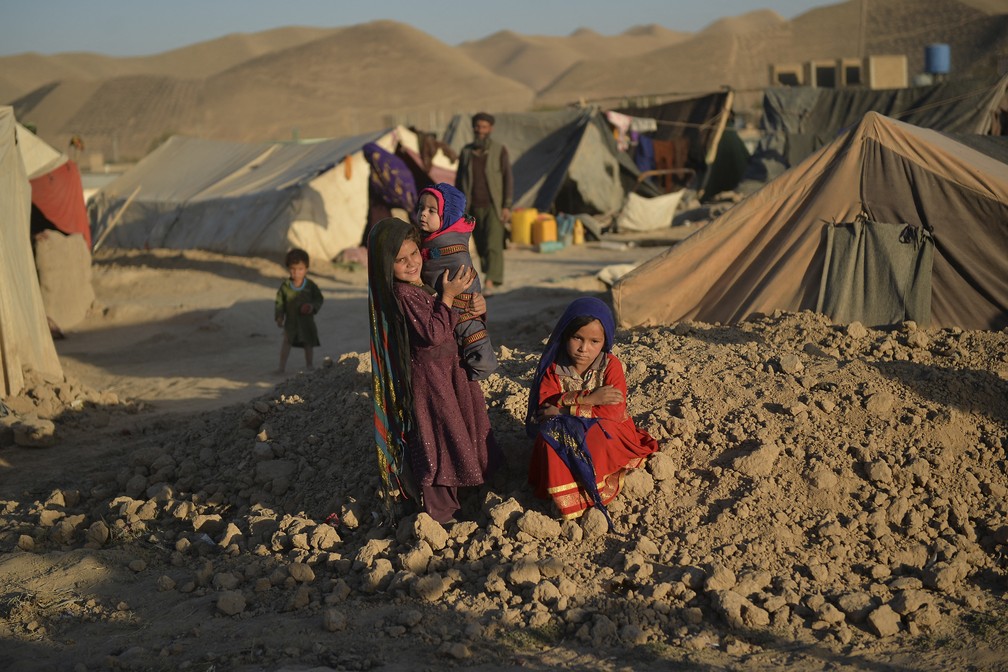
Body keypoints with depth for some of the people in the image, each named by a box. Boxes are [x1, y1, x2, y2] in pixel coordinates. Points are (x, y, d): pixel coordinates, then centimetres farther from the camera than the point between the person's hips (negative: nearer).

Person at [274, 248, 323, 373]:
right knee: (287, 341, -11)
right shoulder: (285, 286, -6)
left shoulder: (311, 286, -7)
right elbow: (279, 302, -1)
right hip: (291, 320, -1)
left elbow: (319, 298, 1)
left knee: (308, 343, 12)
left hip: (307, 320, 1)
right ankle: (282, 366, -8)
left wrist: (313, 306, -19)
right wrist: (279, 317, -7)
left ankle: (308, 364, 30)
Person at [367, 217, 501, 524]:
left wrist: (475, 305, -4)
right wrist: (448, 296, -22)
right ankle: (441, 513, 12)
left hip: (450, 369, 9)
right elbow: (434, 333, -28)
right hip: (428, 378, -9)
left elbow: (451, 323, 15)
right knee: (437, 440, 0)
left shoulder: (425, 283, 3)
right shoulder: (402, 295, -23)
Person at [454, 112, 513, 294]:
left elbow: (508, 180, -7)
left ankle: (489, 283, -21)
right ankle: (495, 278, 28)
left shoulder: (500, 150, -6)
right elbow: (459, 181, 7)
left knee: (493, 245, -16)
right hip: (474, 208, 4)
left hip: (494, 206, -4)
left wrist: (507, 207, -15)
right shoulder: (466, 152, 3)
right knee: (482, 247, 10)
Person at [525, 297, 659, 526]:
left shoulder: (611, 365, -9)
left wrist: (566, 406, -20)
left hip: (604, 433, -2)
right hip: (563, 434, 2)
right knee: (550, 433, -33)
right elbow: (545, 406, -17)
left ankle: (579, 497, -27)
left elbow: (614, 413, -20)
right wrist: (588, 399, -29)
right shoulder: (554, 368, -3)